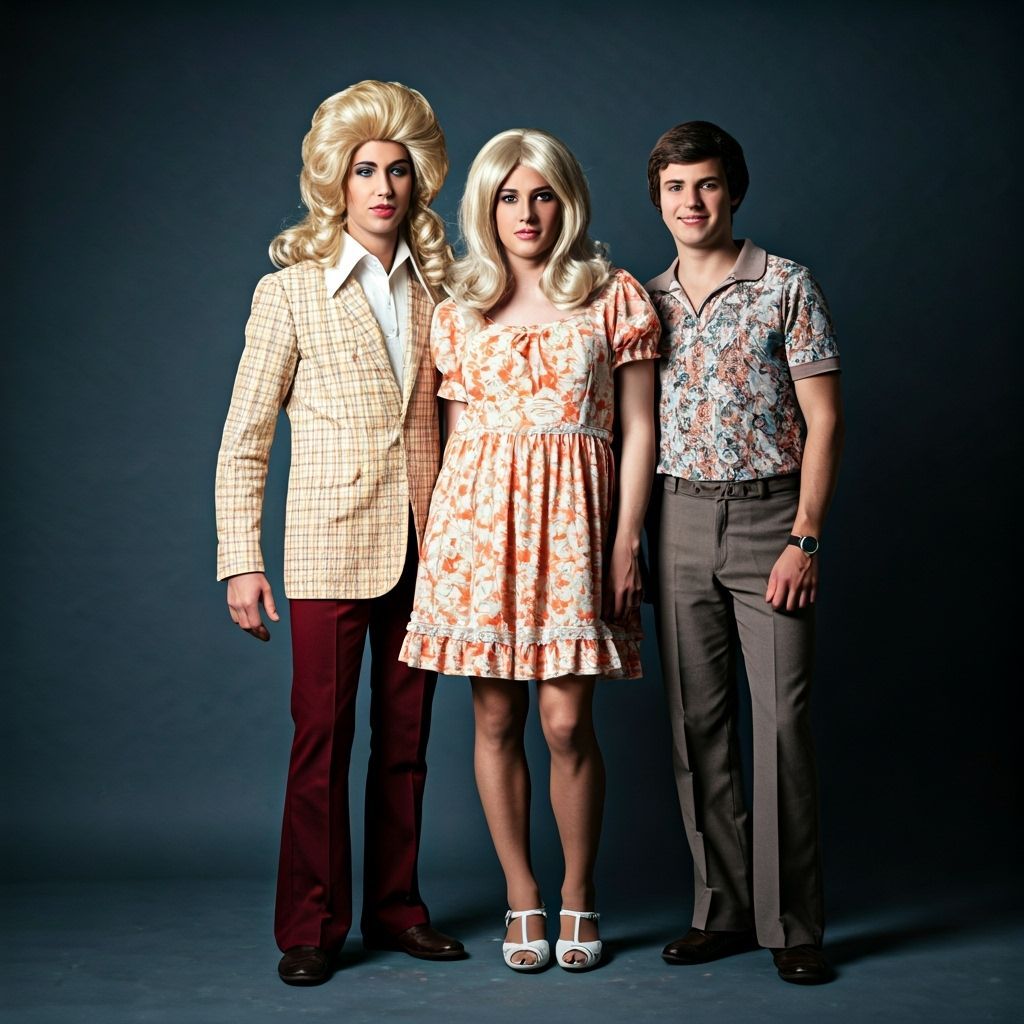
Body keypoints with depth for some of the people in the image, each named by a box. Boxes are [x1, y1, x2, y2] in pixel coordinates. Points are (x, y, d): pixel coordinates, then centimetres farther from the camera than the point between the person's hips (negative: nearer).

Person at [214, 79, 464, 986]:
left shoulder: (437, 290, 9)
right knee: (323, 735, 0)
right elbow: (243, 441, 0)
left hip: (425, 547, 3)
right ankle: (311, 928, 12)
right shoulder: (291, 292, 0)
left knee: (407, 738, 9)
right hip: (330, 546, -3)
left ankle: (396, 909, 22)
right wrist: (240, 561, -6)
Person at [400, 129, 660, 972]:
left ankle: (579, 896, 17)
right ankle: (523, 899, 19)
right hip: (478, 513, 2)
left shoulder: (615, 297, 5)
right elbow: (459, 431, 15)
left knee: (567, 722, -3)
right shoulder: (459, 312, 12)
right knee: (497, 719, 4)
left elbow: (639, 428, 3)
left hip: (572, 518, -2)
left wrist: (627, 539, -4)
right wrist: (448, 530, 9)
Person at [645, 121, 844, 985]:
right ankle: (723, 910, 15)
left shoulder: (787, 287, -1)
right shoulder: (647, 300, 11)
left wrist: (805, 538, -11)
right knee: (697, 722, 5)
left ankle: (793, 923, 5)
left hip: (769, 517, -4)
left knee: (782, 719, -5)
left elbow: (823, 419, -5)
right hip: (680, 524, 4)